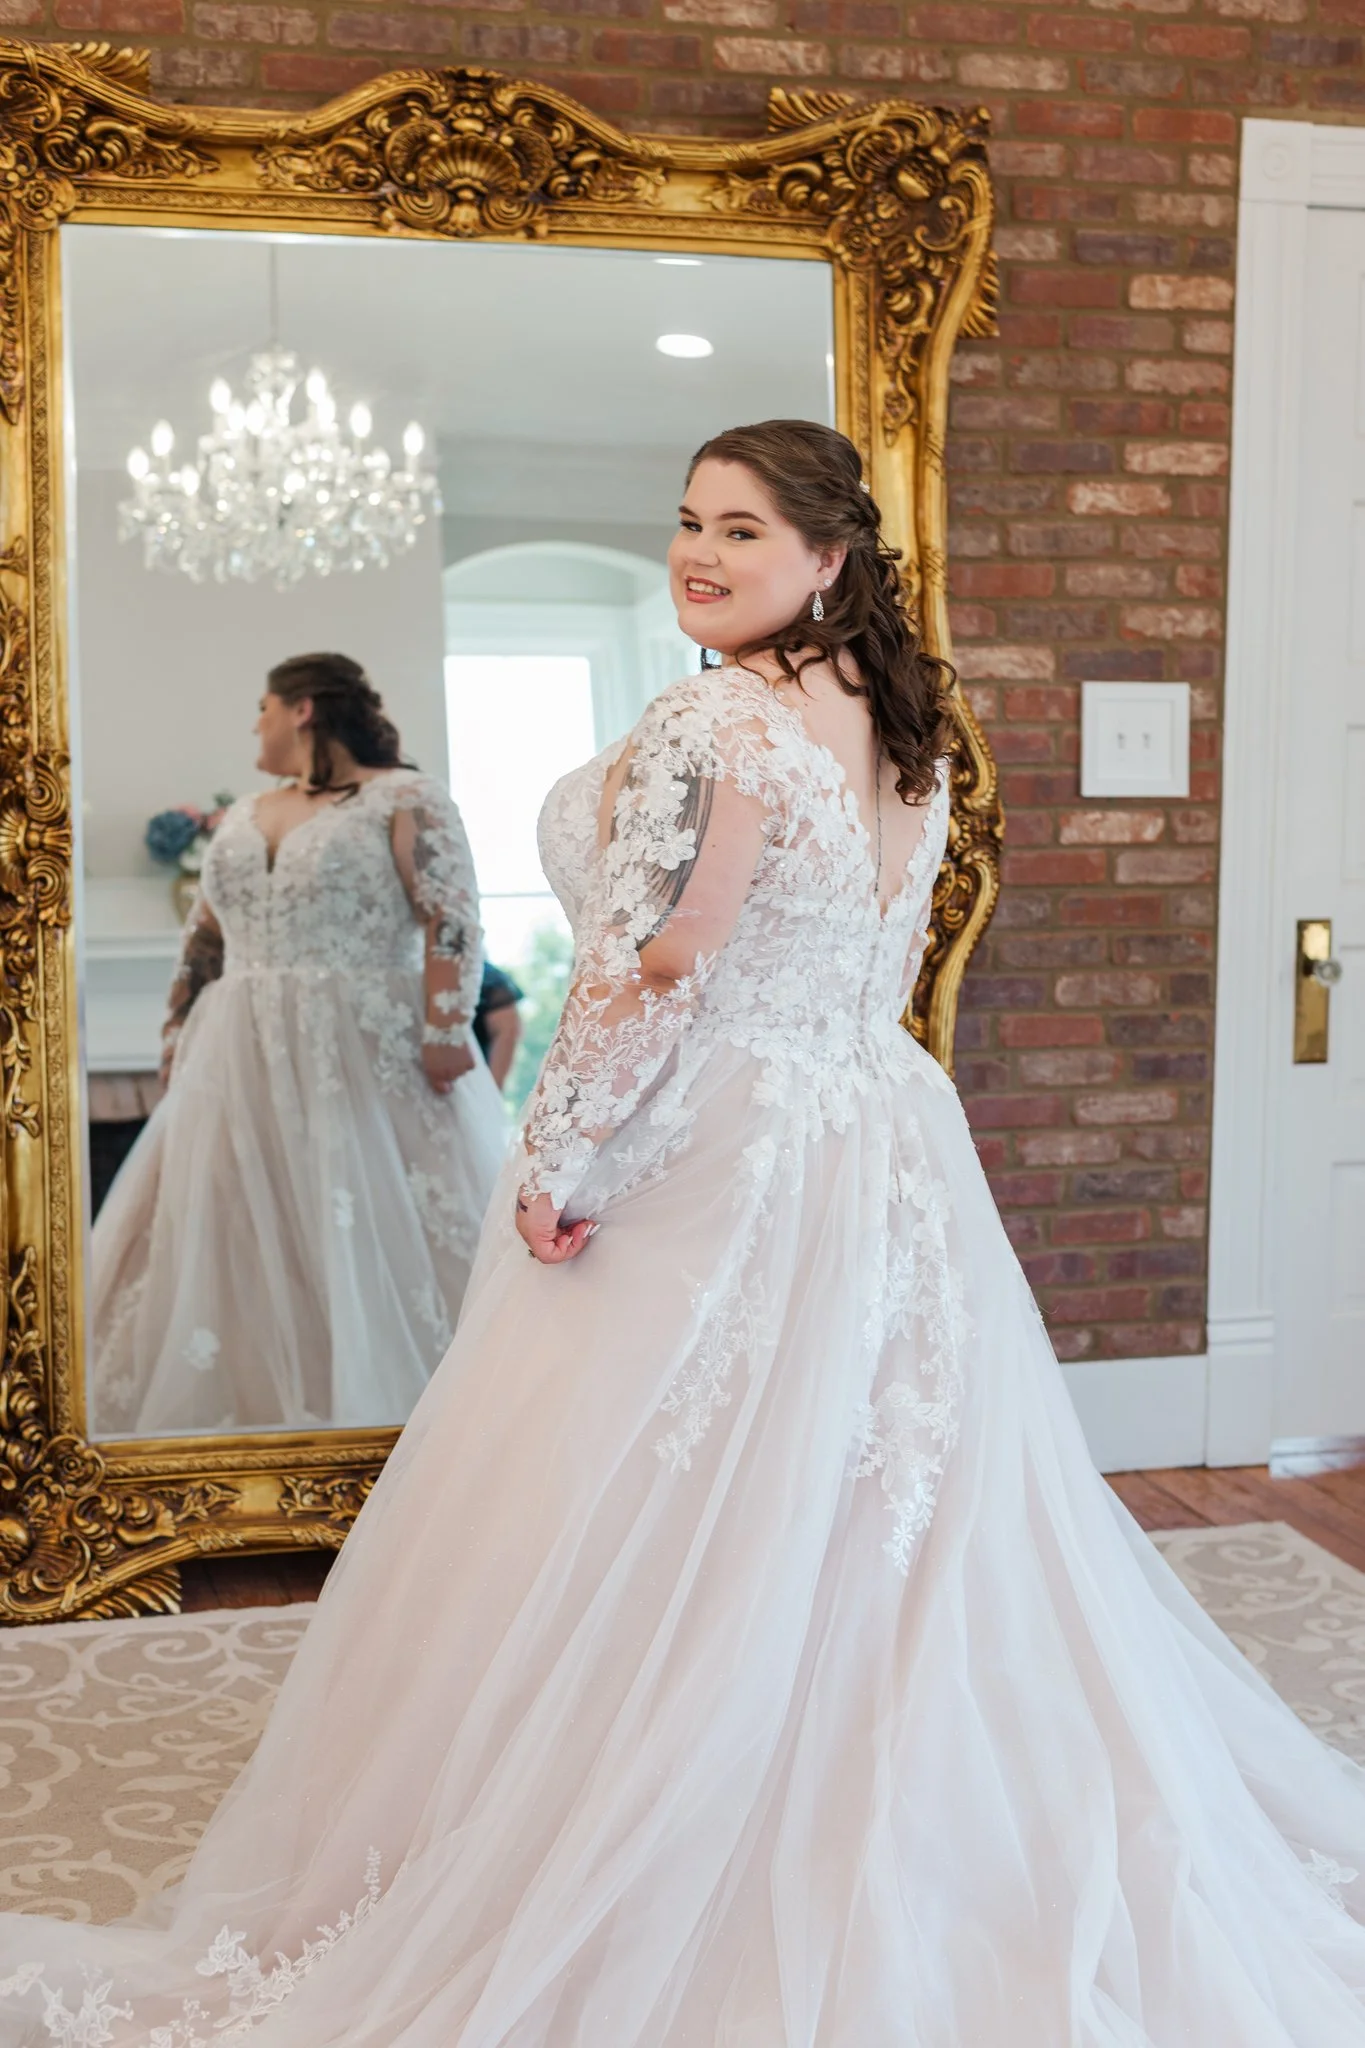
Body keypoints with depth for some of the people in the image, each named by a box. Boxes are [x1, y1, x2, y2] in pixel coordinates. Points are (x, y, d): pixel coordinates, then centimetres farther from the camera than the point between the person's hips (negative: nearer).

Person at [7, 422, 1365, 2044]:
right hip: (888, 1160, 9)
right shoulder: (906, 734, 9)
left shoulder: (718, 720, -17)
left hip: (710, 1171, -9)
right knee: (893, 1536, 17)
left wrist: (556, 1169, -12)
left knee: (671, 1566, 4)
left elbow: (649, 975, -20)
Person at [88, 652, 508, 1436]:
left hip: (366, 1064, -7)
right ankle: (250, 1408, 15)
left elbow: (453, 923, -13)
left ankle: (380, 1408, 4)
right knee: (227, 1251, 6)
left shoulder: (406, 800, -3)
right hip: (240, 1069, 7)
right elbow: (202, 948, 20)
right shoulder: (242, 819, 18)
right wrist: (178, 1043, 15)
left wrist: (445, 1031, -22)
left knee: (371, 1245, -4)